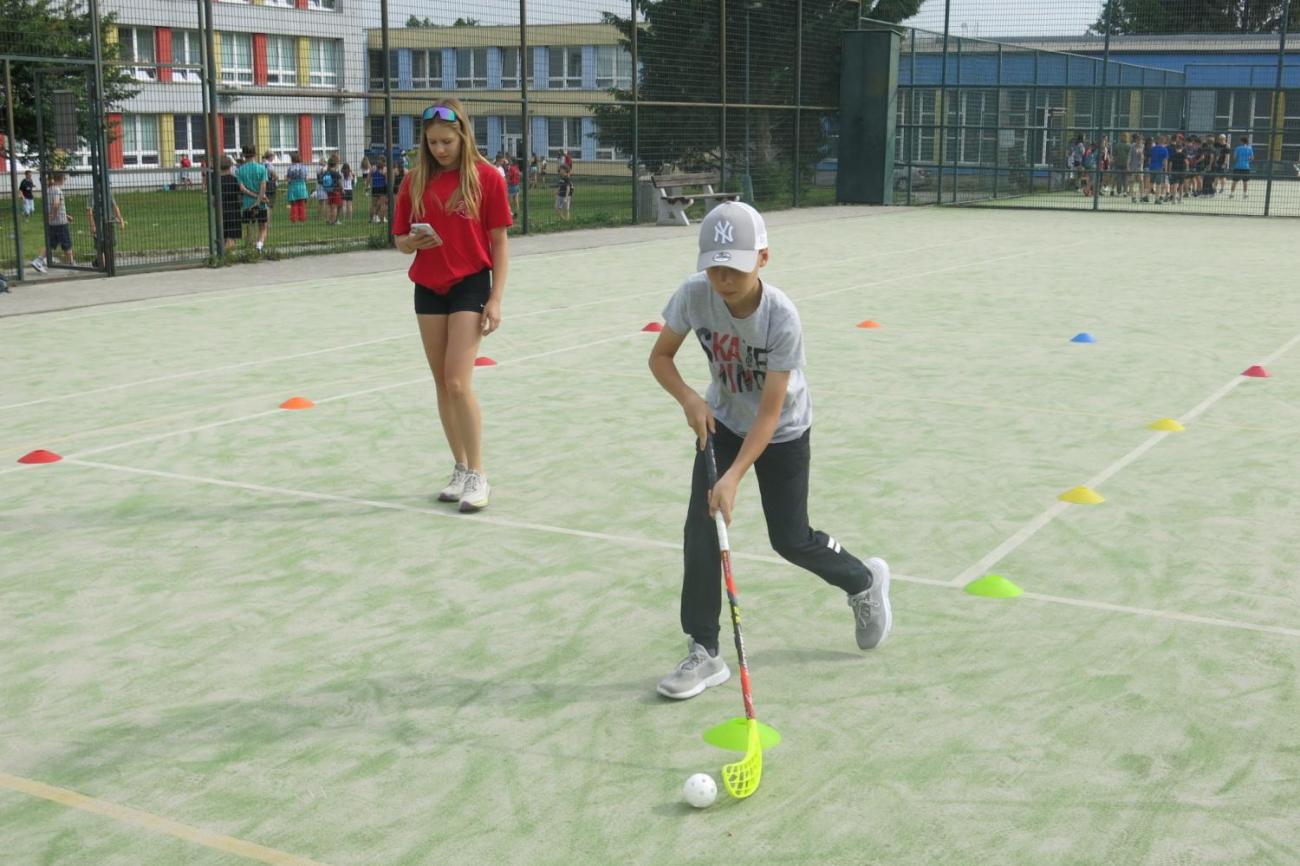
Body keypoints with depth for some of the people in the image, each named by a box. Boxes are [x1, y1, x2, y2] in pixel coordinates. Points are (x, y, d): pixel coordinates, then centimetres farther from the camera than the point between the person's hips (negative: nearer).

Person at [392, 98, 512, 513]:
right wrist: (413, 242, -15)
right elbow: (400, 240, 8)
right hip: (428, 288, 4)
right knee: (442, 383, 8)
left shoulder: (485, 176, -6)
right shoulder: (415, 180, 4)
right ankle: (461, 468, 20)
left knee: (458, 383, -12)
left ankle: (477, 474, -2)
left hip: (470, 284, -4)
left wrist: (495, 299, -8)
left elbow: (499, 242, -3)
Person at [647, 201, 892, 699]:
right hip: (722, 421, 3)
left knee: (790, 541, 4)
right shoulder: (694, 295, -23)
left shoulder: (782, 320, -32)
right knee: (700, 531, -8)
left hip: (782, 433, -3)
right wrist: (689, 398, -28)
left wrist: (734, 477, -37)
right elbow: (660, 356, -8)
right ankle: (703, 654, 2)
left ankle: (864, 582, 36)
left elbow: (770, 412, -30)